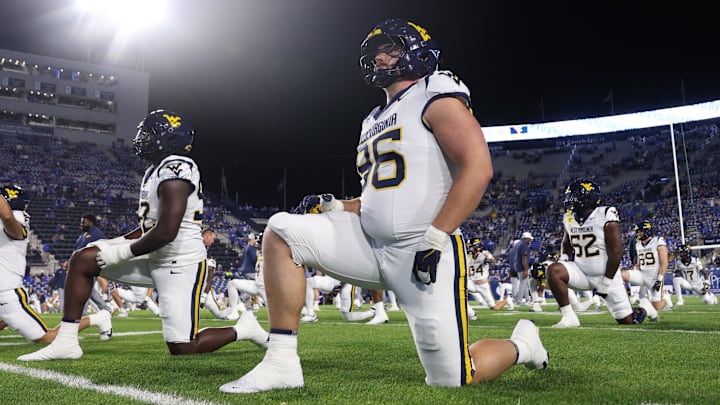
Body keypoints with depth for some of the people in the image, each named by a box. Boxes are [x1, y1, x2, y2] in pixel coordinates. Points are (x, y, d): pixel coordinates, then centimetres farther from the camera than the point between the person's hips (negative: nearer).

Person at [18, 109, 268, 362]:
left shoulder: (174, 171, -20)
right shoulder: (157, 170, 11)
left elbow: (166, 232, -26)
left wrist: (122, 252, -14)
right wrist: (114, 244, 11)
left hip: (181, 265, -9)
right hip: (155, 259, 10)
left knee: (183, 349, -6)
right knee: (83, 260, 2)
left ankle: (243, 329, 17)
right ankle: (66, 342, 6)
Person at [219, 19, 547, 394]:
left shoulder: (435, 99, -4)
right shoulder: (375, 121, 20)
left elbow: (478, 167, -16)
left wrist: (435, 237, -21)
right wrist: (337, 208, 8)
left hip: (423, 254, -7)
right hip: (371, 246, 7)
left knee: (451, 380, -5)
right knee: (282, 231, -9)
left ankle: (521, 344, 28)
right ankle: (282, 362, -8)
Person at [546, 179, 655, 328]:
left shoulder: (606, 217, -18)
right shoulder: (569, 219, 0)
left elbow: (615, 253, -17)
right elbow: (566, 243, 20)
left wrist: (606, 282, -16)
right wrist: (564, 258, -1)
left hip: (606, 275, -4)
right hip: (581, 272, 4)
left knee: (627, 320, 3)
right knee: (553, 270, -25)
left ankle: (644, 309, 39)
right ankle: (569, 317, -19)